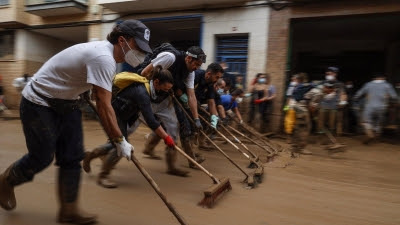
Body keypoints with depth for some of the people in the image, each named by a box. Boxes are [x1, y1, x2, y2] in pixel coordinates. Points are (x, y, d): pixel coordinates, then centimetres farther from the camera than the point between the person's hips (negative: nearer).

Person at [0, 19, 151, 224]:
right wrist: (120, 141, -27)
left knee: (72, 157, 3)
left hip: (65, 102, 9)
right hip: (38, 103, -9)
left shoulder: (105, 51, 1)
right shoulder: (103, 58, -30)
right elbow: (104, 107, -31)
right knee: (42, 157, 3)